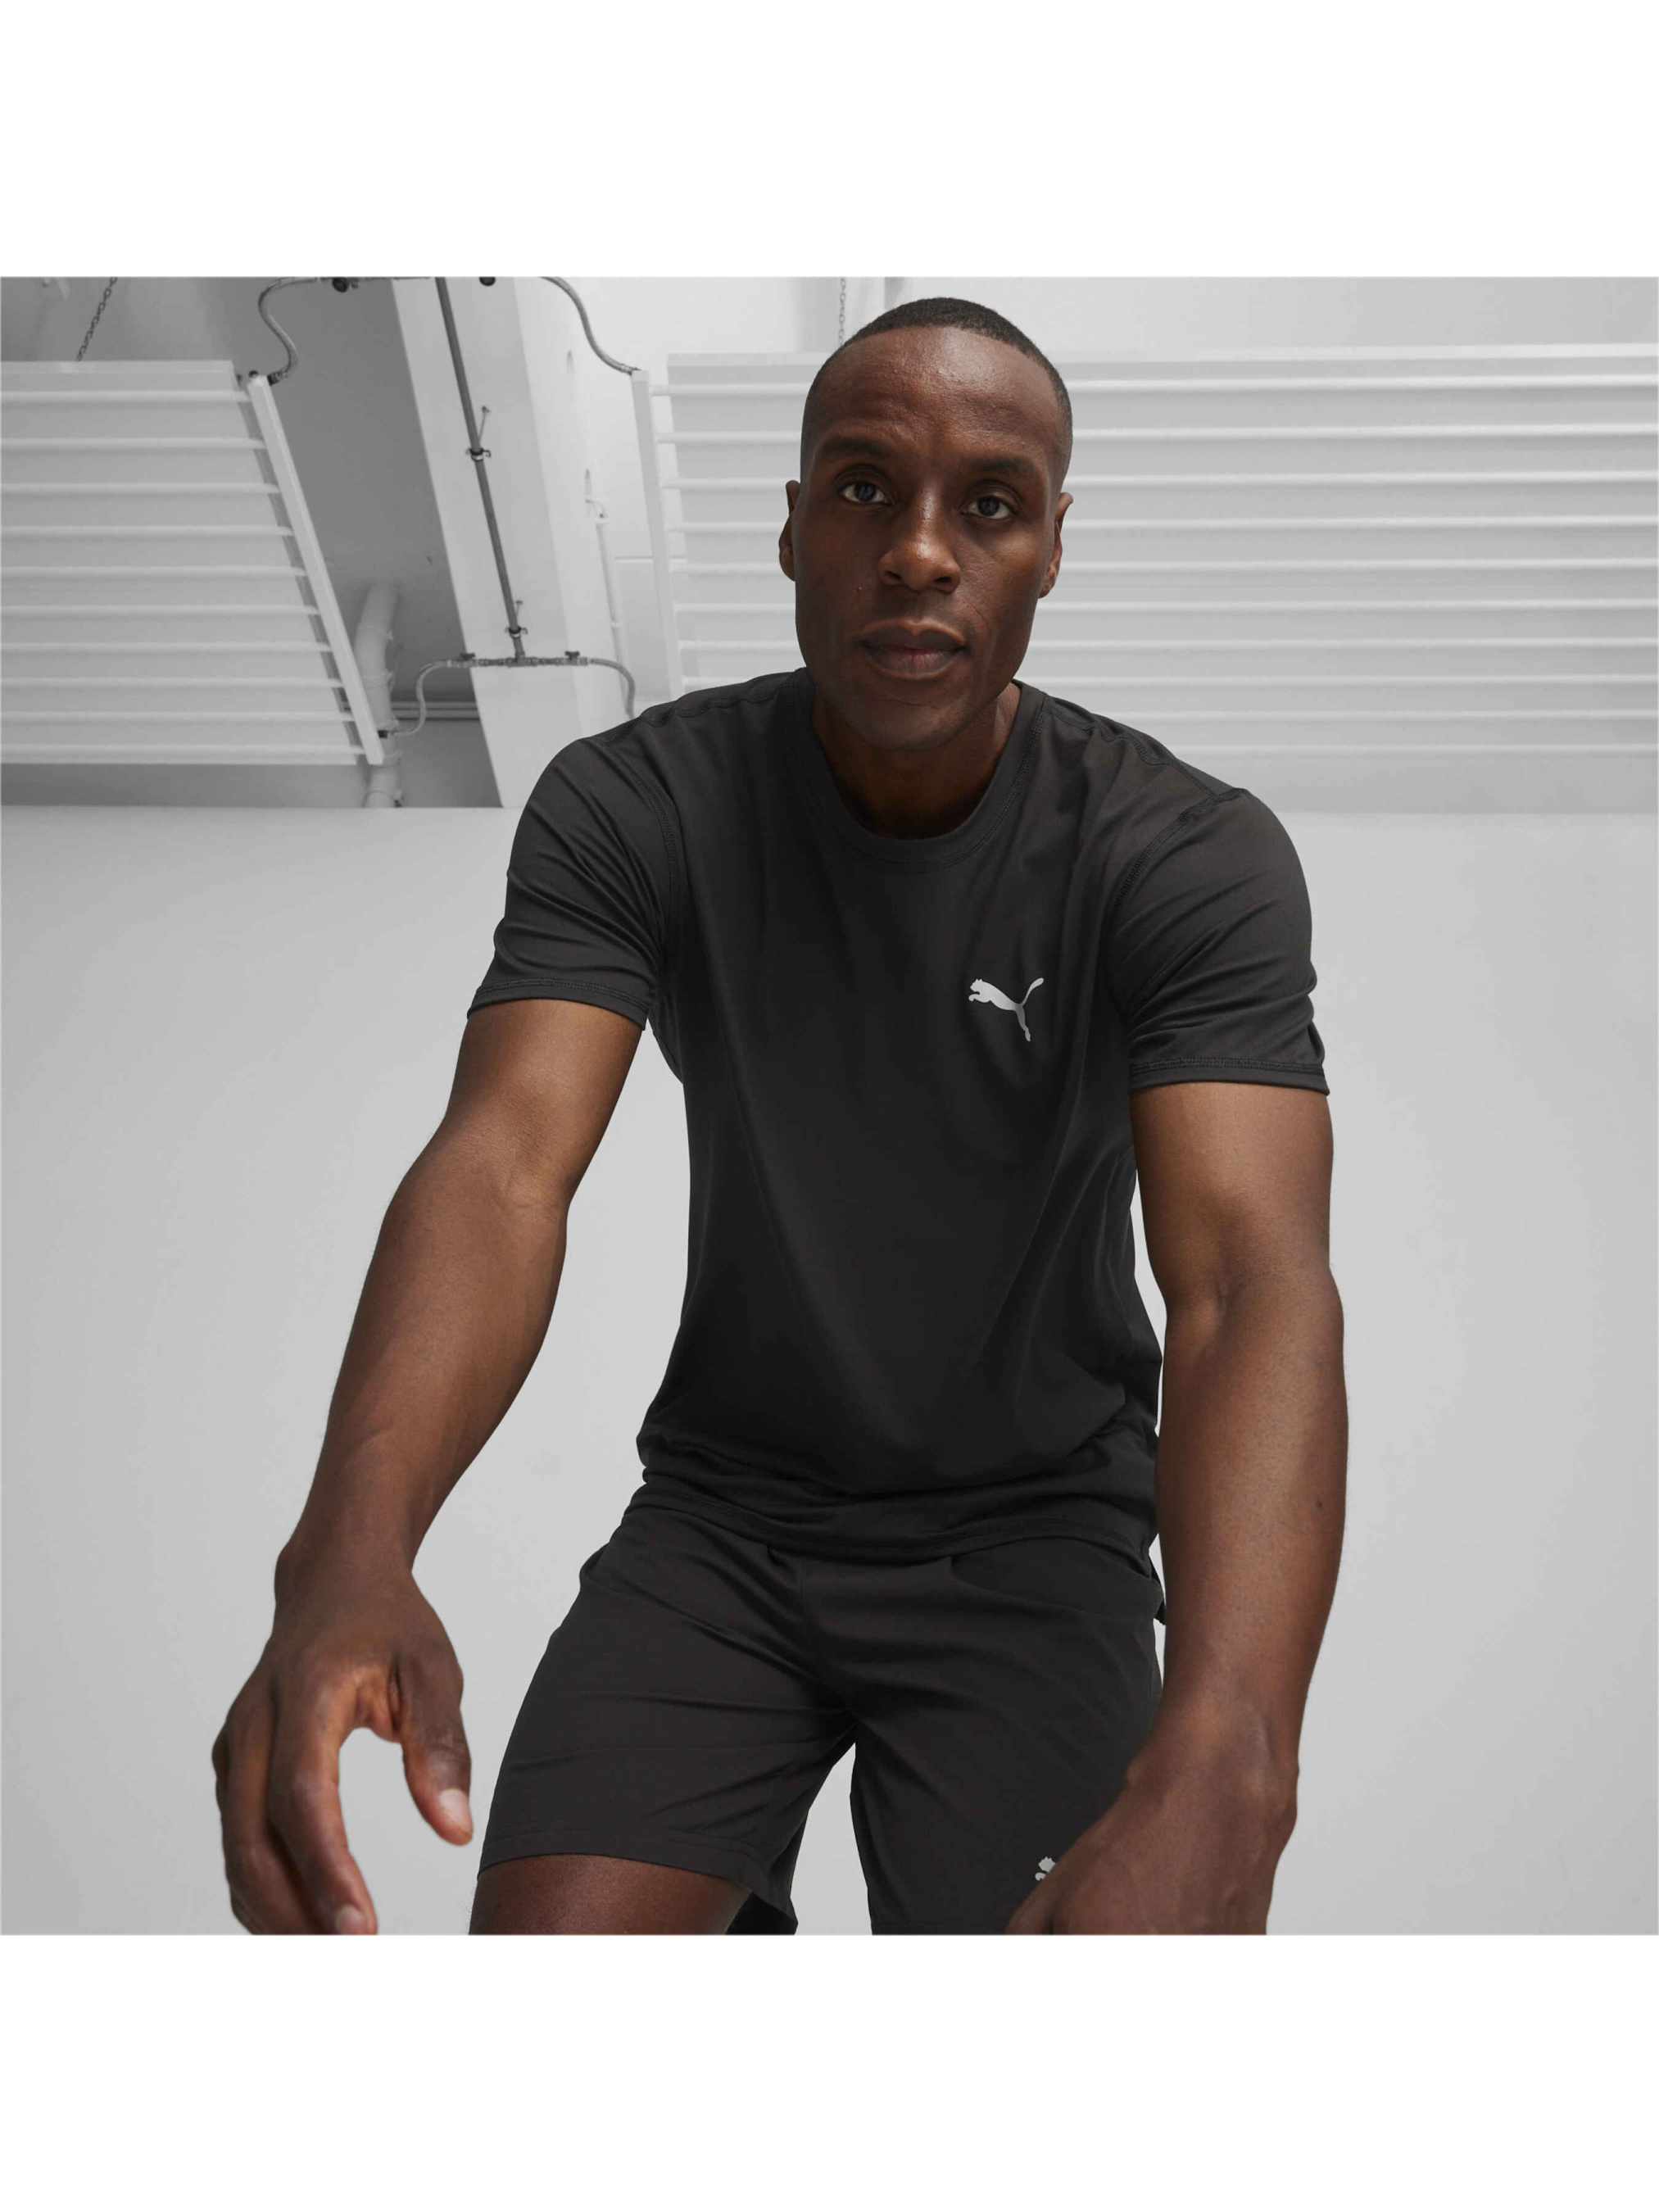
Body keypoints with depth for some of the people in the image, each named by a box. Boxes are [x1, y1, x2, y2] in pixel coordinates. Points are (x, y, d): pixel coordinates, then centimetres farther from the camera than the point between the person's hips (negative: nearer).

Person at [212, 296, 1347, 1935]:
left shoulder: (1193, 859, -15)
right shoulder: (627, 809, -11)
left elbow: (1251, 1273, -28)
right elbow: (505, 1161, -23)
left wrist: (1219, 1756, -44)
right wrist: (349, 1548, -42)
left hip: (1036, 1527, 0)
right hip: (726, 1507, 1)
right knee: (544, 1948, -13)